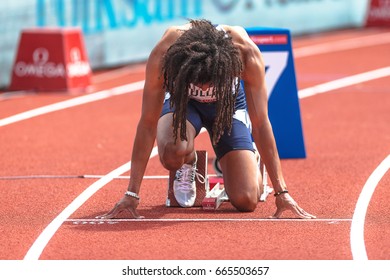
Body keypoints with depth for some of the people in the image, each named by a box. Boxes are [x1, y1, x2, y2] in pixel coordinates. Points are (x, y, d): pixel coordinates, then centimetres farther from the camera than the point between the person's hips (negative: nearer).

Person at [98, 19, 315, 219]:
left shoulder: (246, 52, -37)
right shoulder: (163, 54, -38)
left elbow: (261, 124, -29)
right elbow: (148, 124, -30)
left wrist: (281, 192, -28)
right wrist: (132, 194, -29)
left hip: (229, 104, 0)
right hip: (182, 101, 0)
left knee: (246, 201, -15)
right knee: (173, 153, -36)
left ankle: (253, 162, 22)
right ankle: (188, 165, 3)